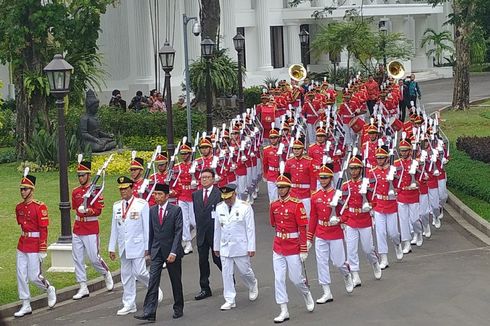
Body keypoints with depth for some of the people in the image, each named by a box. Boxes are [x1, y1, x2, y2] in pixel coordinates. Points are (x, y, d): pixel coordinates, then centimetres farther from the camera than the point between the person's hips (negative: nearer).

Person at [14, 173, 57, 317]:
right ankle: (26, 306, 11)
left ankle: (50, 290, 26)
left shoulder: (40, 207, -14)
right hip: (22, 246, 6)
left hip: (35, 248, -6)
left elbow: (44, 230, -13)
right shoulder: (19, 207, 6)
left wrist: (42, 251, -14)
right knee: (21, 276, 4)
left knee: (34, 277, -3)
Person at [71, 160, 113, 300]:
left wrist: (88, 211, -27)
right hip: (77, 230, 6)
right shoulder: (75, 192, 9)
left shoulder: (95, 191, -8)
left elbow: (98, 210, -12)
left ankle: (107, 274, 26)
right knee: (77, 259, 2)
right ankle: (83, 288, 7)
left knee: (94, 258, -3)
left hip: (91, 231, -6)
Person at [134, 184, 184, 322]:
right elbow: (151, 231, 12)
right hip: (156, 251, 3)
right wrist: (150, 250, 10)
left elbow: (178, 232, -12)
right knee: (153, 281, -7)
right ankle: (149, 313, -12)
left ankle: (178, 309, 24)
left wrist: (173, 252, -18)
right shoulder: (152, 210, 6)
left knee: (176, 282, 9)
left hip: (172, 250, -3)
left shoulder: (176, 210, -8)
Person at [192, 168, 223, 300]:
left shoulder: (219, 194, -6)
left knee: (217, 259, 1)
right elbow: (196, 212, 14)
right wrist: (199, 227, 8)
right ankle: (205, 289, 13)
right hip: (202, 233, 5)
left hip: (215, 232, -5)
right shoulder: (196, 195, 11)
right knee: (203, 261, 7)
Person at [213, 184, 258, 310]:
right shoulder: (219, 207, 4)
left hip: (241, 246, -3)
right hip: (225, 247, 3)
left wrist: (251, 248, -9)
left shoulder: (245, 207, -8)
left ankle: (253, 285, 38)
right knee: (226, 273, 1)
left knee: (244, 271, 6)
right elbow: (217, 228, 11)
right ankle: (229, 300, 8)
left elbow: (250, 229, -7)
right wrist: (216, 247, 14)